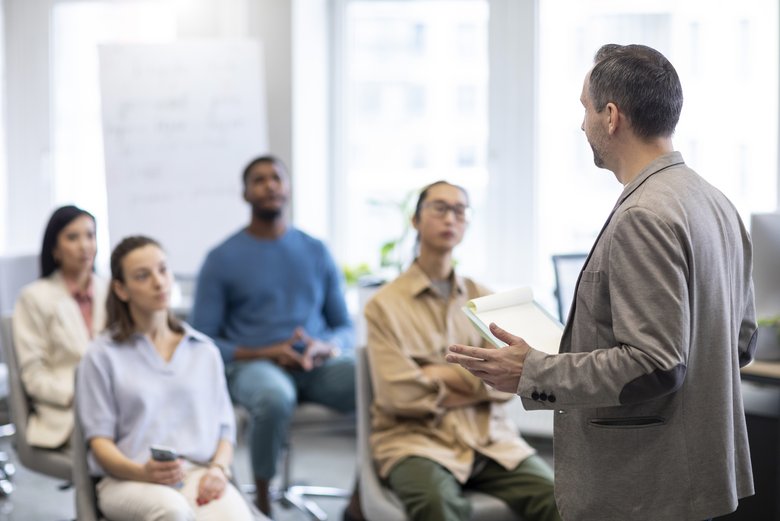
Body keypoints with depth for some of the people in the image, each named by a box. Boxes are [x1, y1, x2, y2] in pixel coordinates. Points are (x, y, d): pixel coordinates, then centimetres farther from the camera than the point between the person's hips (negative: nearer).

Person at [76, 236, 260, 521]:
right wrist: (143, 472, -17)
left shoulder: (205, 351, 21)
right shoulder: (103, 355, 10)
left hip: (198, 473, 2)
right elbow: (100, 439, 4)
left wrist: (218, 469, -5)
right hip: (129, 479, -2)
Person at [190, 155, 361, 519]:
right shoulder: (222, 258, 6)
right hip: (255, 366, -3)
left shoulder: (315, 252, 16)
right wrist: (265, 354, -12)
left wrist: (327, 348, -7)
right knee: (274, 397, -41)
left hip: (319, 366, 3)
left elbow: (345, 327, 18)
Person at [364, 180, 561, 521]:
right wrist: (474, 384, 1)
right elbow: (400, 394, -8)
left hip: (490, 438, 4)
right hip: (416, 437, -4)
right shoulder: (385, 305, 3)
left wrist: (443, 374, -6)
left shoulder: (483, 299, 16)